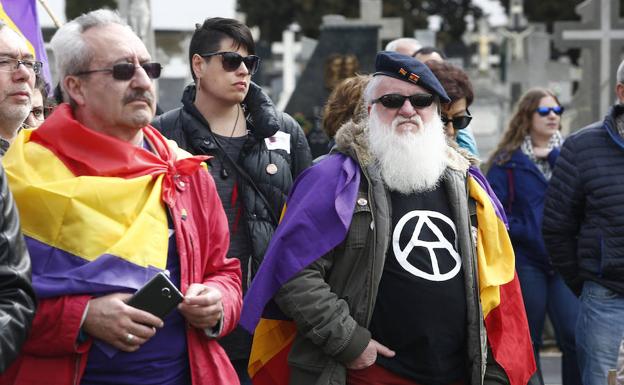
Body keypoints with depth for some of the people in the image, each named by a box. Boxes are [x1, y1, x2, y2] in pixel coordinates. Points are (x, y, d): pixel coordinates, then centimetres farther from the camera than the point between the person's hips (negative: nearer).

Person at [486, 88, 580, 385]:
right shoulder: (508, 160, 0)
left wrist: (555, 156, -11)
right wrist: (520, 232, -14)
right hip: (525, 260, -2)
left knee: (574, 336, -7)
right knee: (528, 340, 6)